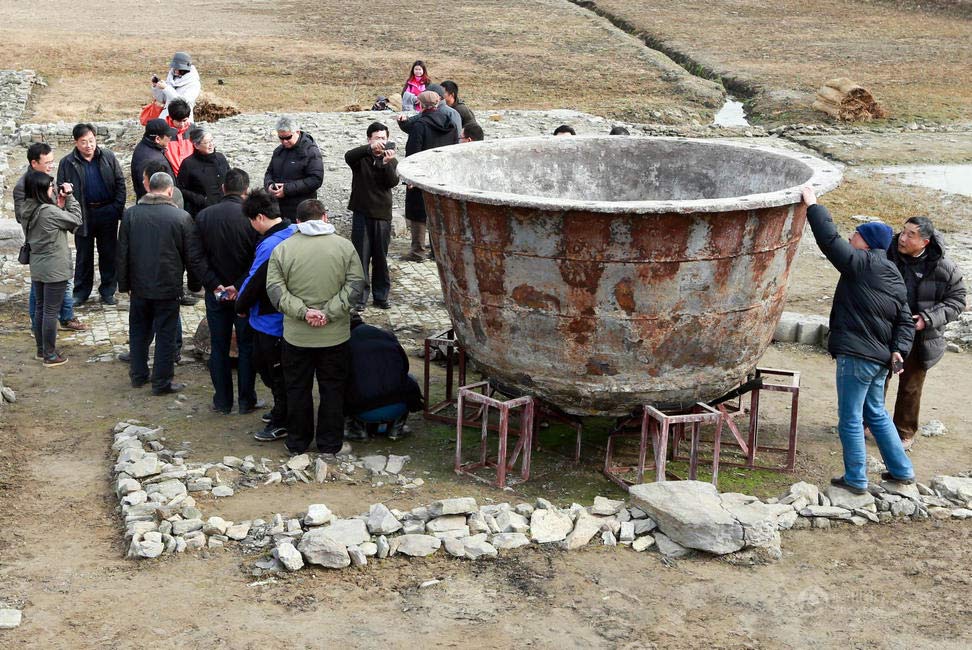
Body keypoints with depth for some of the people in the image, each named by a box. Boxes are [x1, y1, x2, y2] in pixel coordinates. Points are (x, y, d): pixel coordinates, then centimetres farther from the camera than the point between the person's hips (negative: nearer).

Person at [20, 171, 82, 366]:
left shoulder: (27, 210, 1)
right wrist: (69, 197, -5)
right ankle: (50, 355, 10)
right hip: (55, 269, -8)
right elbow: (76, 220, -11)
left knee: (40, 308, 18)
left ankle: (41, 349, 30)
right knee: (51, 312, 2)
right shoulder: (50, 212, -23)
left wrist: (59, 204, -2)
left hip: (36, 268, 8)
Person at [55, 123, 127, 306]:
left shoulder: (108, 157, -1)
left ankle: (107, 290, 21)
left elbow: (120, 182, 3)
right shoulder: (67, 163, -4)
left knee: (109, 253, 9)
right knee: (84, 255, 9)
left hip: (107, 213, 1)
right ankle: (81, 292, 21)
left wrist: (118, 207, -5)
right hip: (83, 214, -1)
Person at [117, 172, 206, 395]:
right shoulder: (182, 217, -12)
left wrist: (124, 284, 11)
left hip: (139, 286, 3)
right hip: (168, 287, -3)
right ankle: (162, 382, 11)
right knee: (166, 335, 6)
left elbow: (122, 253, 1)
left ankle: (139, 374, 30)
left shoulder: (130, 214, -4)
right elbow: (194, 257, -11)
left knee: (139, 331, 19)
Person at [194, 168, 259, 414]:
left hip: (216, 293, 2)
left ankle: (222, 401, 16)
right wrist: (239, 286, -12)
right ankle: (246, 401, 14)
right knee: (246, 347, 10)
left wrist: (214, 285, -8)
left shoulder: (203, 216, -5)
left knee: (218, 348, 12)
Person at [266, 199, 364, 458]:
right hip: (336, 336, 0)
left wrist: (303, 312, -14)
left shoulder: (282, 249, -4)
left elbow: (275, 290, -10)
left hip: (296, 337, 0)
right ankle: (331, 445, 18)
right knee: (332, 389, 12)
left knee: (297, 389, 14)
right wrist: (329, 312, -14)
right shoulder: (344, 246, -4)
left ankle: (297, 444, 24)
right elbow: (355, 285, -11)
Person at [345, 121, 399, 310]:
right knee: (361, 256, -1)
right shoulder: (361, 157, -1)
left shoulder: (391, 160, 6)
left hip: (382, 215, 2)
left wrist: (387, 163, -29)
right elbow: (348, 156, -25)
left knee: (381, 257, 8)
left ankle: (381, 295, 17)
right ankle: (360, 296, 5)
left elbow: (393, 182, -11)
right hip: (361, 213, -2)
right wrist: (370, 148, -40)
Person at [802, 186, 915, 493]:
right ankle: (902, 470, 28)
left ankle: (855, 479, 9)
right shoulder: (896, 279, 15)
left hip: (856, 356, -9)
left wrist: (813, 205, -6)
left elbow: (829, 240, -14)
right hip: (880, 358, 9)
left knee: (850, 419, 2)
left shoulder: (862, 263, -10)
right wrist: (899, 349, 2)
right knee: (876, 413, 24)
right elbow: (905, 321, 11)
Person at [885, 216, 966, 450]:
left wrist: (928, 319, -18)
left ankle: (905, 432, 30)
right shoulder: (887, 255, -13)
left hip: (918, 339, -1)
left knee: (910, 387, 13)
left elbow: (956, 301, -5)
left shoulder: (944, 269, -15)